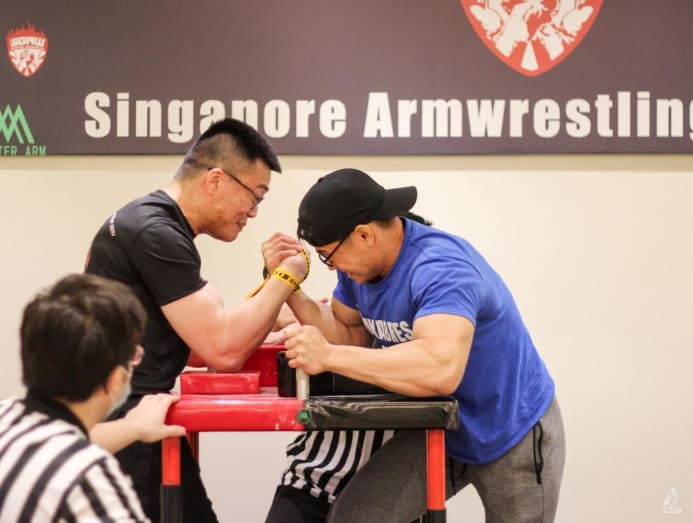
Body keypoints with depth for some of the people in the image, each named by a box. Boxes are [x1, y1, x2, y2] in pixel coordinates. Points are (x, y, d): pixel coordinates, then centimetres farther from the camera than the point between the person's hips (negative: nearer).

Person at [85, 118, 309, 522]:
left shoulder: (153, 224, 15)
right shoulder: (156, 235, -17)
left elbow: (206, 334, 18)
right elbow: (222, 350, -20)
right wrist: (286, 279, -8)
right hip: (128, 423, -10)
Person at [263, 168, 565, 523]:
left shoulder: (439, 268, -33)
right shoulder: (361, 265, -6)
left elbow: (442, 369, -48)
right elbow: (349, 336, 4)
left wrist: (328, 357, -42)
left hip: (513, 436, -7)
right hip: (439, 431, 7)